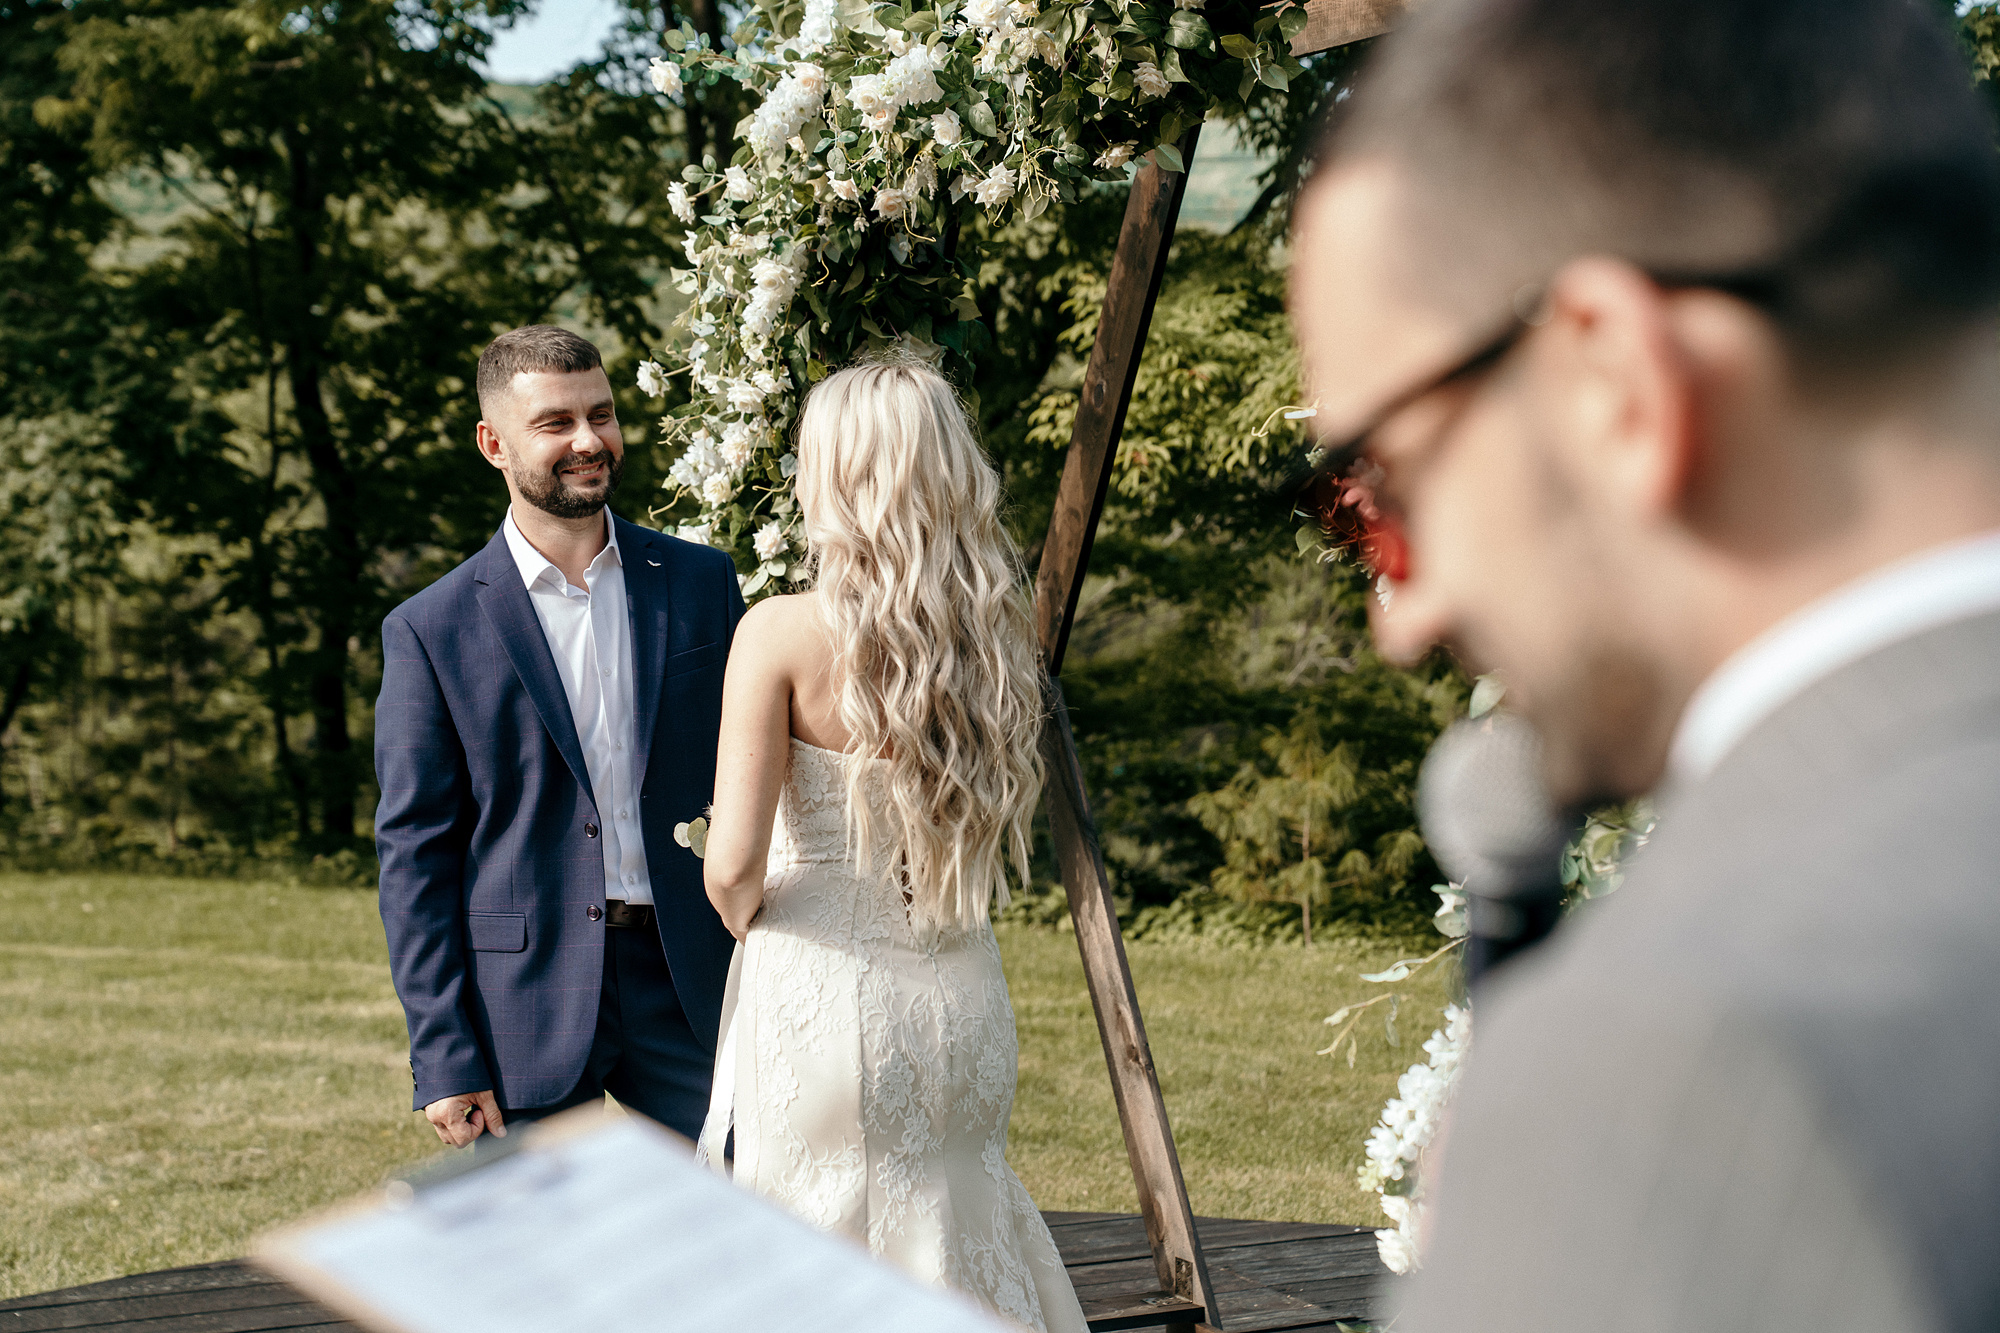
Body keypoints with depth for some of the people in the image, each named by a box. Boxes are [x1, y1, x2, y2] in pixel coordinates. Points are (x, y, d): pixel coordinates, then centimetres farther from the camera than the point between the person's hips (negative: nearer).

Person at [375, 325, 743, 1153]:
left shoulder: (702, 584, 5)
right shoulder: (431, 632, -3)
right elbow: (414, 854, -3)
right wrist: (442, 1060, -8)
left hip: (691, 990, 2)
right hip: (524, 1013, -2)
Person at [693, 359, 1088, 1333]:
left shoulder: (783, 633, -14)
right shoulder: (996, 630, 1)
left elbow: (734, 864, -16)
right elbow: (998, 825, 10)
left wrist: (748, 923, 3)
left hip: (823, 997, -5)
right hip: (961, 995, 5)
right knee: (959, 1242, 18)